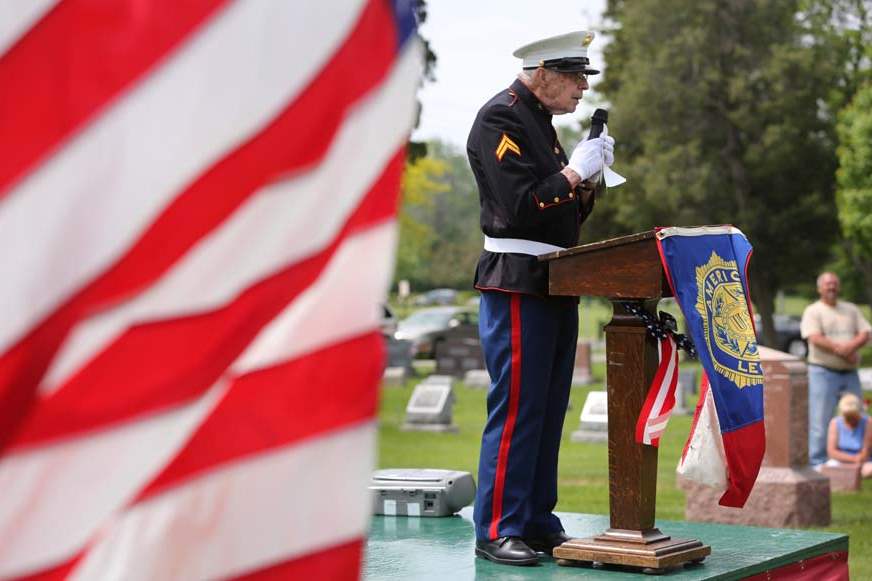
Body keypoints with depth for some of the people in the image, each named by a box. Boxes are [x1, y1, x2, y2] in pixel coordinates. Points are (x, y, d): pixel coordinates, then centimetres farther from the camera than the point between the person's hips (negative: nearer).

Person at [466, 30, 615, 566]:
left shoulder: (540, 121, 19)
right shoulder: (499, 118, -10)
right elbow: (519, 207, -19)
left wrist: (588, 181, 5)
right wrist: (574, 171, -12)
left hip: (556, 288, 9)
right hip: (518, 286, -9)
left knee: (549, 410, 10)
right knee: (516, 409, -8)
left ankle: (537, 522, 17)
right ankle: (497, 531, -2)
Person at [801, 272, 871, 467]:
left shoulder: (851, 310, 16)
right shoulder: (813, 311, 0)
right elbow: (815, 339, -14)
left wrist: (852, 346, -15)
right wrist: (842, 351, -16)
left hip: (849, 373, 5)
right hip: (823, 372, -5)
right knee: (820, 420, -5)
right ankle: (818, 463, -1)